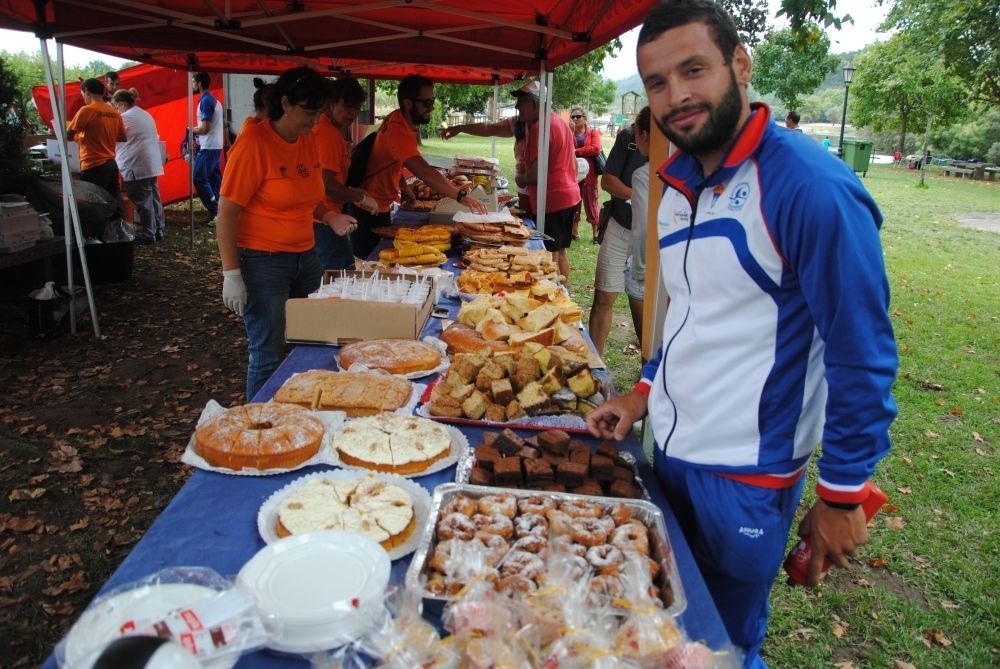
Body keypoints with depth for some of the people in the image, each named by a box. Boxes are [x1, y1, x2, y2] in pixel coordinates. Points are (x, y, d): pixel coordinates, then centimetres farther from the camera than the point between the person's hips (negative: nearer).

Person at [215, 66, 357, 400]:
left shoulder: (309, 140, 7)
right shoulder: (254, 143, -14)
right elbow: (227, 210, -14)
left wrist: (329, 216, 1)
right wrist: (232, 274, -17)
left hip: (306, 257, 7)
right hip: (263, 261, -7)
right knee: (269, 355, 0)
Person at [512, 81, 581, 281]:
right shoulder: (560, 122, 14)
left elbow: (538, 172, -22)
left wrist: (521, 178, -4)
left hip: (553, 201, -10)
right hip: (570, 195, 10)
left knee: (550, 256, -4)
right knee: (561, 252, 17)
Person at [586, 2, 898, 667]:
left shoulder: (808, 184, -21)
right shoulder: (679, 182, 4)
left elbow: (861, 354, -18)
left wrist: (842, 493, -13)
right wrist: (645, 392, 10)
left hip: (746, 473, -7)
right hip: (669, 449, 7)